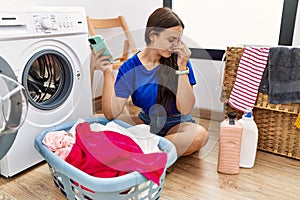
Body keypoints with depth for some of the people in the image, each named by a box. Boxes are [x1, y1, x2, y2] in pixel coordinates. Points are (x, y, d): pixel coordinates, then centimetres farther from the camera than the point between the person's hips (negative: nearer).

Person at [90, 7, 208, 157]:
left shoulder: (179, 60, -10)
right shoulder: (130, 67, -8)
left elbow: (185, 109, -18)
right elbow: (112, 113, -16)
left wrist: (182, 66, -23)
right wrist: (108, 73, -25)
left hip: (177, 124, 0)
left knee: (199, 135, -33)